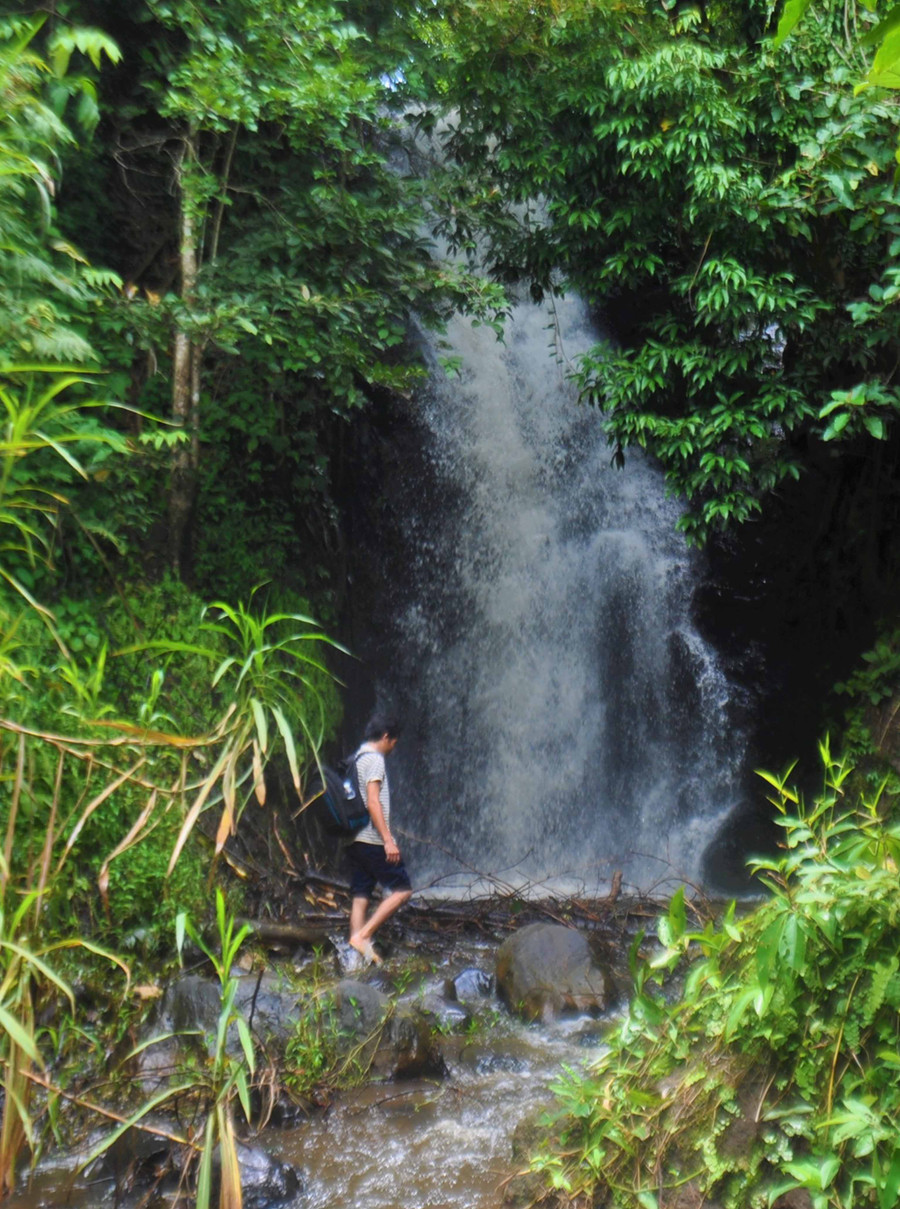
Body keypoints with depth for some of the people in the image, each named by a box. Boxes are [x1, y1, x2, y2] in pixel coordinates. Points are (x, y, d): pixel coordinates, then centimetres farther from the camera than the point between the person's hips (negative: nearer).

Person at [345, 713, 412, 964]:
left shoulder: (356, 759, 19)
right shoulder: (374, 759, -9)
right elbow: (373, 802, -18)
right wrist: (388, 839, -20)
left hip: (354, 840, 9)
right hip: (372, 840, -9)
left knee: (359, 896, 7)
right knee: (401, 890, -4)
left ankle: (359, 949, 5)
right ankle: (363, 935, -9)